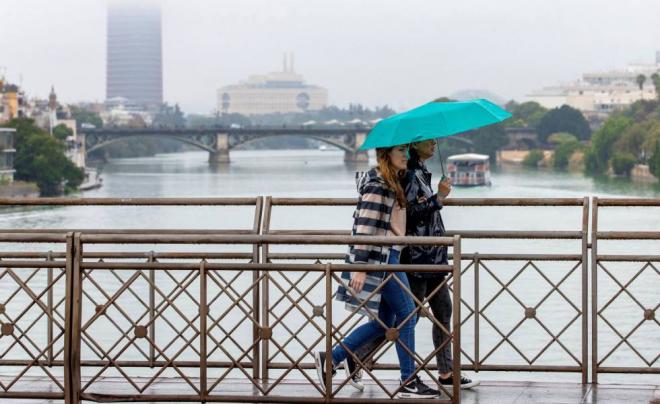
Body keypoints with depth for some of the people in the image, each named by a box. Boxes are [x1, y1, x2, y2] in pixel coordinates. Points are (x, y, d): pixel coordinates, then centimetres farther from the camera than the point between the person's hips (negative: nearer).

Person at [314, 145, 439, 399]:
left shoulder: (393, 182, 17)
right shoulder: (378, 184, -13)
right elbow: (365, 226, -19)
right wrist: (360, 266, -23)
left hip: (388, 257, 10)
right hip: (380, 257, -10)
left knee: (384, 321, 11)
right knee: (406, 314, -5)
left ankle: (331, 358, 14)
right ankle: (409, 382, 1)